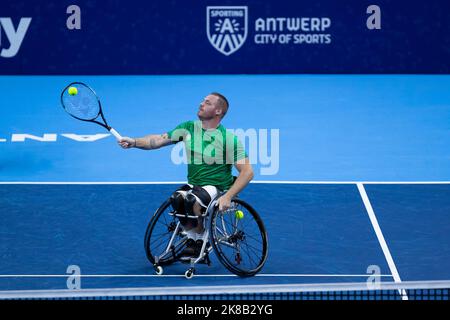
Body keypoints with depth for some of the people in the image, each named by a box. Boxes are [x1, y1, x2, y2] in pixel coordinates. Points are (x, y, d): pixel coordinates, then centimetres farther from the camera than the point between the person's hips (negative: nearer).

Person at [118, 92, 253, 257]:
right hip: (193, 185, 4)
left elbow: (247, 172, -12)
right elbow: (159, 140, 2)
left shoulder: (229, 138, -10)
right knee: (176, 198, -29)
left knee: (191, 199, -34)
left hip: (217, 187, -4)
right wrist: (134, 142, -16)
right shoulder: (188, 128, 4)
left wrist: (228, 196, -23)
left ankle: (200, 241, -9)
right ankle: (191, 238, -8)